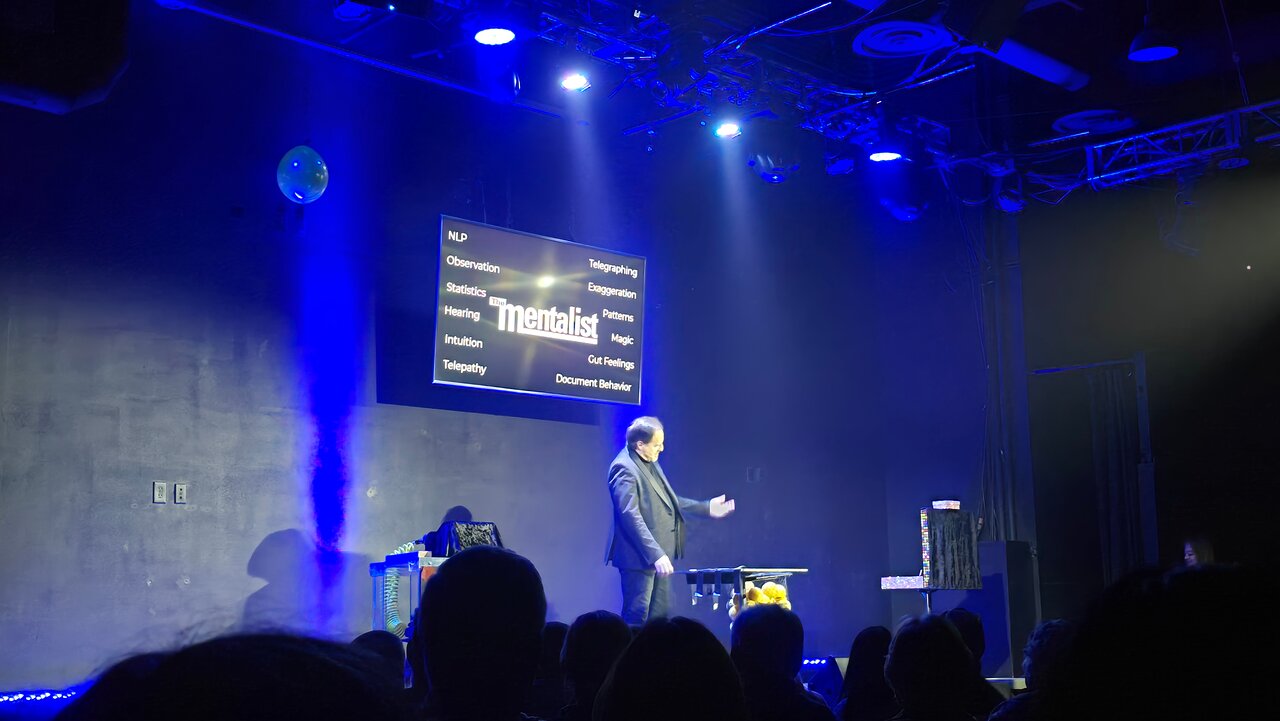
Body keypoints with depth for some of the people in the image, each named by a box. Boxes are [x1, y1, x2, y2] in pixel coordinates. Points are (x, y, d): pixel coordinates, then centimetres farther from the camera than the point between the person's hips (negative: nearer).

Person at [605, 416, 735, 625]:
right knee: (637, 617, -4)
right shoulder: (624, 468, -18)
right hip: (640, 556, -10)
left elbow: (666, 500, 22)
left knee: (660, 615, 13)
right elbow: (630, 515, -25)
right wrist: (655, 554, -29)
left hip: (659, 553, 10)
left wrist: (706, 508, 20)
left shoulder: (650, 463, 12)